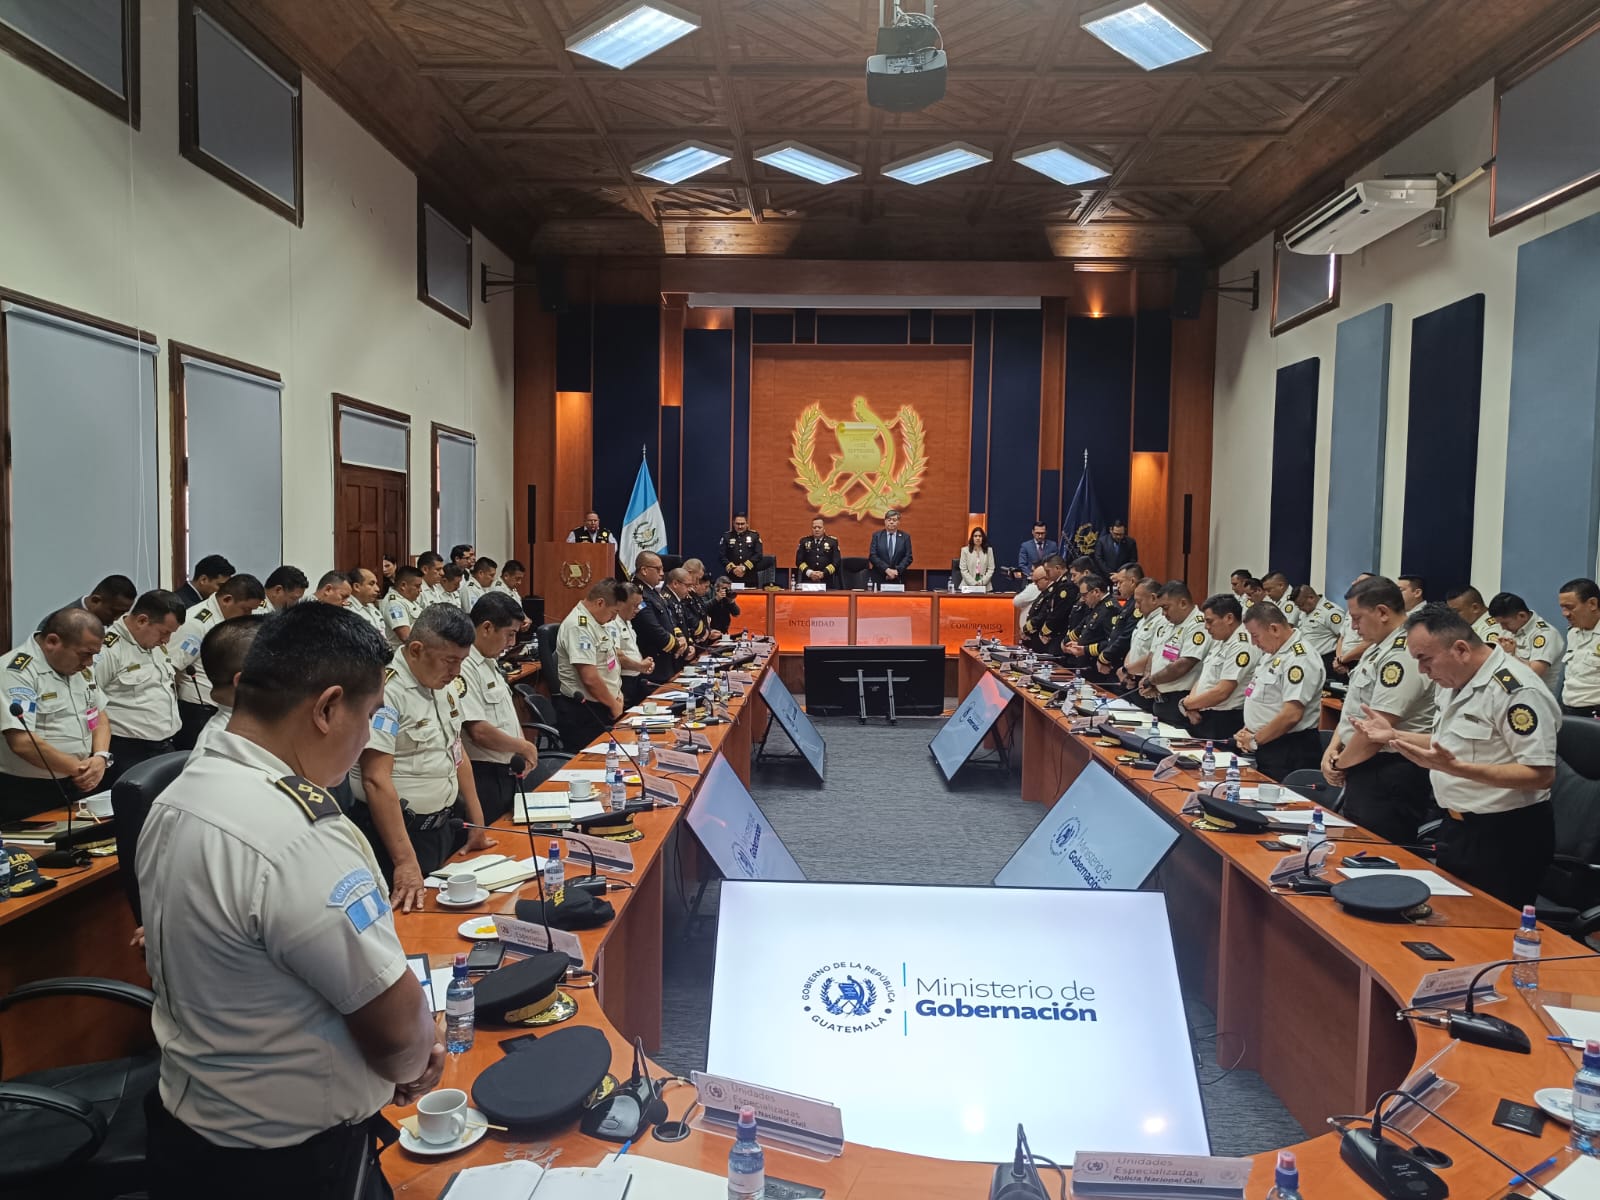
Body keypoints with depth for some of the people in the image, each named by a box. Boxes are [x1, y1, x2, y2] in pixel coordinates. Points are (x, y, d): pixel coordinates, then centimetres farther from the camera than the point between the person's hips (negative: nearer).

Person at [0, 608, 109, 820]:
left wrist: (101, 757, -7)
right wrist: (79, 768, -18)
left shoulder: (80, 668, 8)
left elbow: (99, 719, 13)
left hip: (78, 785, 7)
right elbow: (22, 743, -26)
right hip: (26, 795, -7)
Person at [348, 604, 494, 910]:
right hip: (399, 831, -8)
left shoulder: (446, 684, 6)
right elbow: (376, 780, -25)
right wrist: (405, 861, -28)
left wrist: (478, 823, 13)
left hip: (444, 826, 8)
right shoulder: (386, 692, -21)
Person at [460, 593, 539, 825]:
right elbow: (479, 732, -25)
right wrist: (524, 747, -11)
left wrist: (522, 753, 6)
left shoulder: (490, 662, 11)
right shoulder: (465, 668, -21)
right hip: (484, 776, -10)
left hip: (506, 770, 10)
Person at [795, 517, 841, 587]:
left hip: (826, 582, -1)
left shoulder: (833, 541, 8)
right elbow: (799, 561, 6)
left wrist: (823, 573, -12)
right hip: (807, 582, 1)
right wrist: (810, 573, -10)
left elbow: (836, 561, 1)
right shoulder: (804, 541, 12)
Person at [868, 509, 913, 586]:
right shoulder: (876, 536, 5)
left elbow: (908, 557, 2)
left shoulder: (905, 537, 7)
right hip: (879, 579, 0)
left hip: (898, 579, 0)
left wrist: (897, 570, -13)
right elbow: (872, 556, -3)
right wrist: (886, 569, -14)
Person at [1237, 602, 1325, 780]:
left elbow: (1291, 715, -24)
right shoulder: (1271, 653, 13)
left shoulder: (1299, 658, -18)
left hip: (1288, 752, -9)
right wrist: (1248, 730, 7)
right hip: (1266, 748, 9)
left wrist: (1255, 740, -15)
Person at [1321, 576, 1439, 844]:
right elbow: (1354, 709, 18)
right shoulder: (1378, 650, 13)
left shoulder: (1402, 656, -20)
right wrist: (1333, 748, 3)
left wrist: (1340, 764, -8)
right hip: (1365, 771, 10)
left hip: (1388, 779, -10)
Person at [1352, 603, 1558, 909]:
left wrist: (1455, 768, -34)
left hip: (1505, 838, -9)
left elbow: (1542, 774, -26)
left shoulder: (1516, 690, -22)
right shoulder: (1456, 683, 8)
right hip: (1457, 827, 9)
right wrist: (1394, 736, 8)